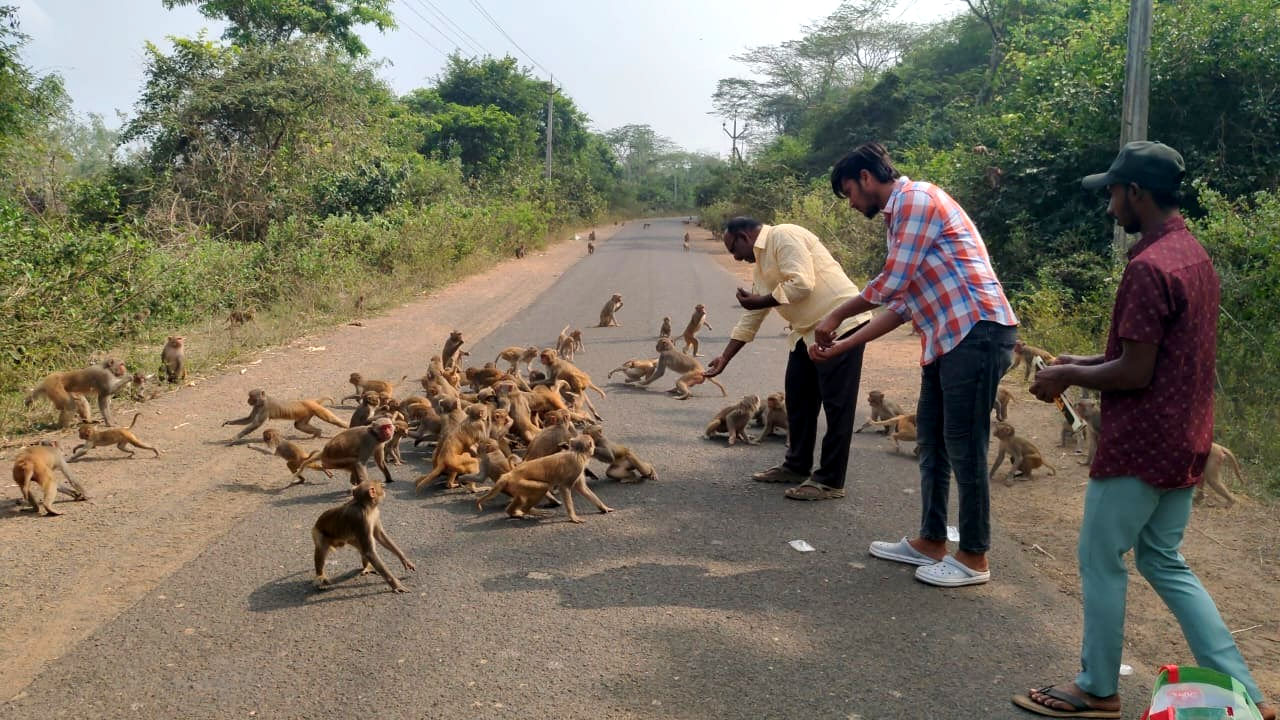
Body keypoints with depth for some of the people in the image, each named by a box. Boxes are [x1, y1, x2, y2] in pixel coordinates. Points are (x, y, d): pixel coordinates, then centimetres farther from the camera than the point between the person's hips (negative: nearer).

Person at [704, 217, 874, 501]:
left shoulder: (784, 236, -12)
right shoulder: (761, 264, 16)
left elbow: (801, 284, -25)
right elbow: (749, 320, 20)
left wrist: (760, 302, -12)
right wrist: (725, 358, 19)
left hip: (840, 324, -10)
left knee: (836, 404, -5)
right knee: (798, 400, 15)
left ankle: (830, 482, -1)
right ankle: (797, 466, 28)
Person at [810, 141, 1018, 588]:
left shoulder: (916, 198, -9)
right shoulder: (900, 215, 21)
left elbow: (892, 283, -14)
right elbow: (902, 302, 20)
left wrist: (836, 317, 0)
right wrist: (842, 347, 18)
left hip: (977, 333, -10)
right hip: (947, 338, 10)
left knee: (964, 447, -3)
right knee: (931, 439, 15)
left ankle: (974, 558, 9)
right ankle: (931, 542, 27)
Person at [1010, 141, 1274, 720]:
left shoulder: (1149, 266, -21)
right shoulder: (1193, 254, 10)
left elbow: (1135, 374, -21)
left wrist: (1068, 377, -7)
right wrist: (1085, 363, 13)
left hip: (1140, 445, -9)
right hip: (1181, 440, 9)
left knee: (1100, 560, 6)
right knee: (1164, 562, 18)